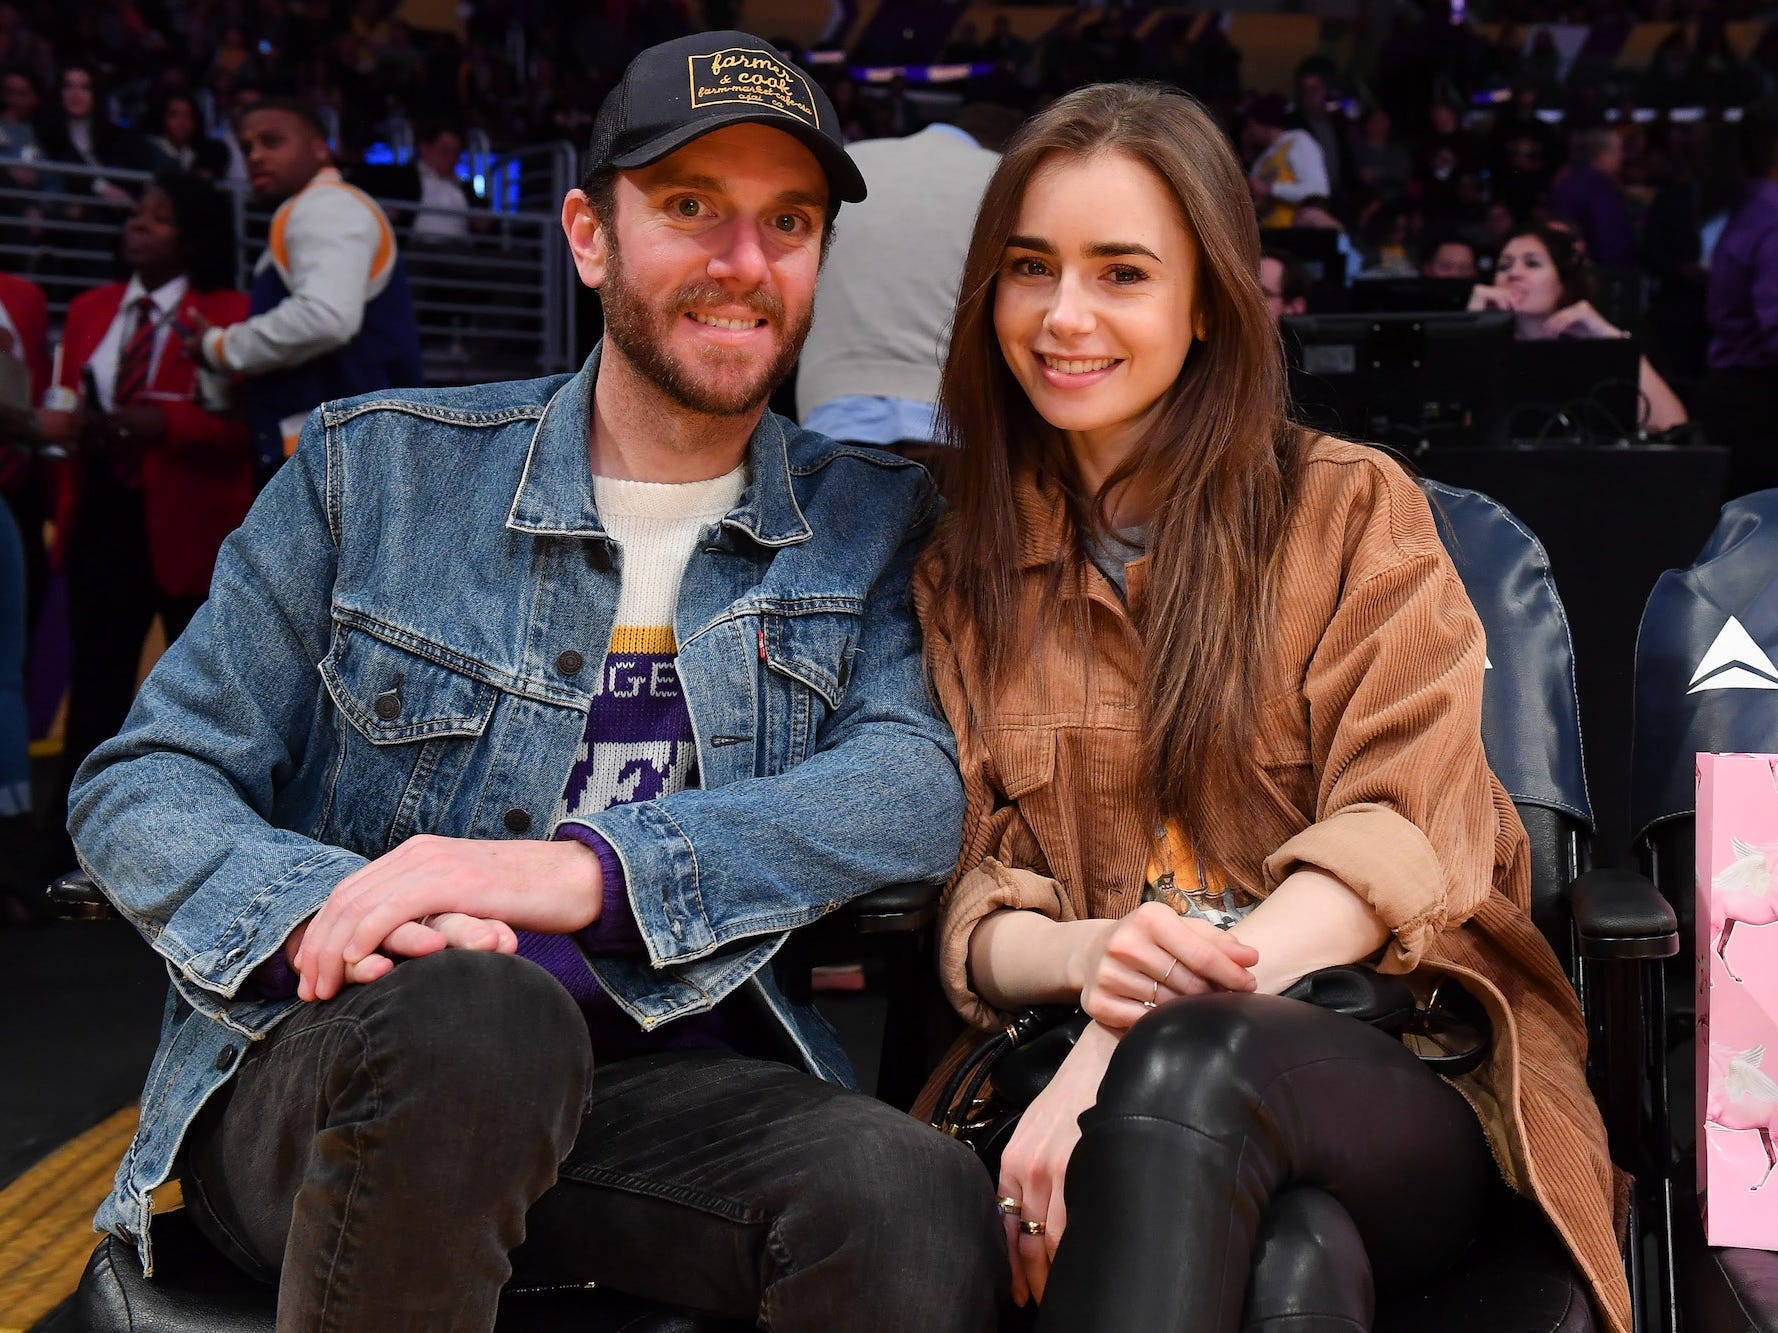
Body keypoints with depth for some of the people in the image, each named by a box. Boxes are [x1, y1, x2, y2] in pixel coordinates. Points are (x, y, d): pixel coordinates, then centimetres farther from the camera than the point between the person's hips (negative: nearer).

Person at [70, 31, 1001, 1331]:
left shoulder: (876, 524, 11)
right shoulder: (377, 469, 8)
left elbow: (918, 783, -8)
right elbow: (144, 784, 6)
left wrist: (582, 871, -25)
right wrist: (319, 908, -19)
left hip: (666, 1091, 0)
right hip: (325, 1066, 0)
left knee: (922, 1200, -32)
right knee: (477, 1013, -37)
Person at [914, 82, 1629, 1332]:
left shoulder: (1352, 511, 9)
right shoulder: (961, 573, 17)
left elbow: (1397, 838, -5)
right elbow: (962, 899, 10)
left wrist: (1140, 1039, -21)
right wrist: (1084, 956, -17)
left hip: (1396, 1056, 0)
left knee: (1185, 1073, -37)